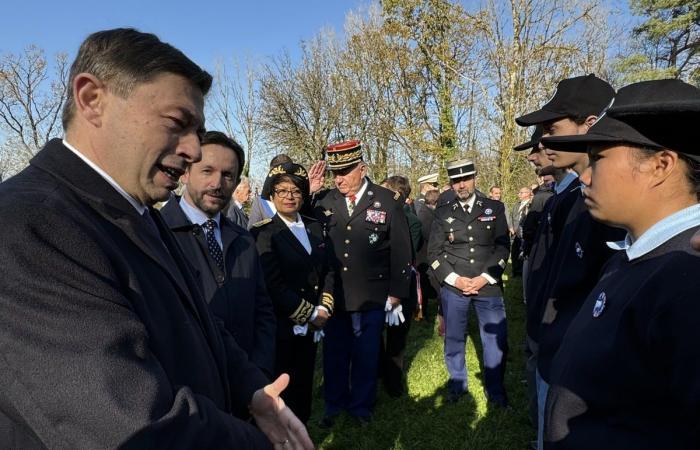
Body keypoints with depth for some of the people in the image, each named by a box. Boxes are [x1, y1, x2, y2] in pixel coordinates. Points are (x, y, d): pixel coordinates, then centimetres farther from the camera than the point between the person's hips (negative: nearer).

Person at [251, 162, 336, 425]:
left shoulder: (315, 228, 9)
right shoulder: (263, 232, -10)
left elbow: (328, 271, 10)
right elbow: (273, 284, -17)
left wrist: (324, 308, -4)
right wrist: (310, 315, -12)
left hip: (311, 327, 6)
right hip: (281, 328, -5)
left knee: (304, 387, 16)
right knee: (282, 392, 7)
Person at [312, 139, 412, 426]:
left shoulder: (387, 201, -6)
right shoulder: (322, 201, 0)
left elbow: (401, 251, -3)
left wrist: (396, 294, -3)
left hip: (372, 297, -2)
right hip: (333, 296, 2)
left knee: (366, 355, 15)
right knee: (334, 354, 16)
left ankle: (361, 405, 37)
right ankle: (334, 405, 38)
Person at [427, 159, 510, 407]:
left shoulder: (495, 208, 5)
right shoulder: (443, 213, 5)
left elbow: (502, 247, 2)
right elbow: (434, 251, 2)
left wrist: (485, 278, -9)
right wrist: (455, 279, -9)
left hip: (488, 285, 0)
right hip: (453, 286, 1)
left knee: (496, 339, 2)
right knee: (453, 338, 9)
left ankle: (495, 389, 23)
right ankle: (457, 383, 31)